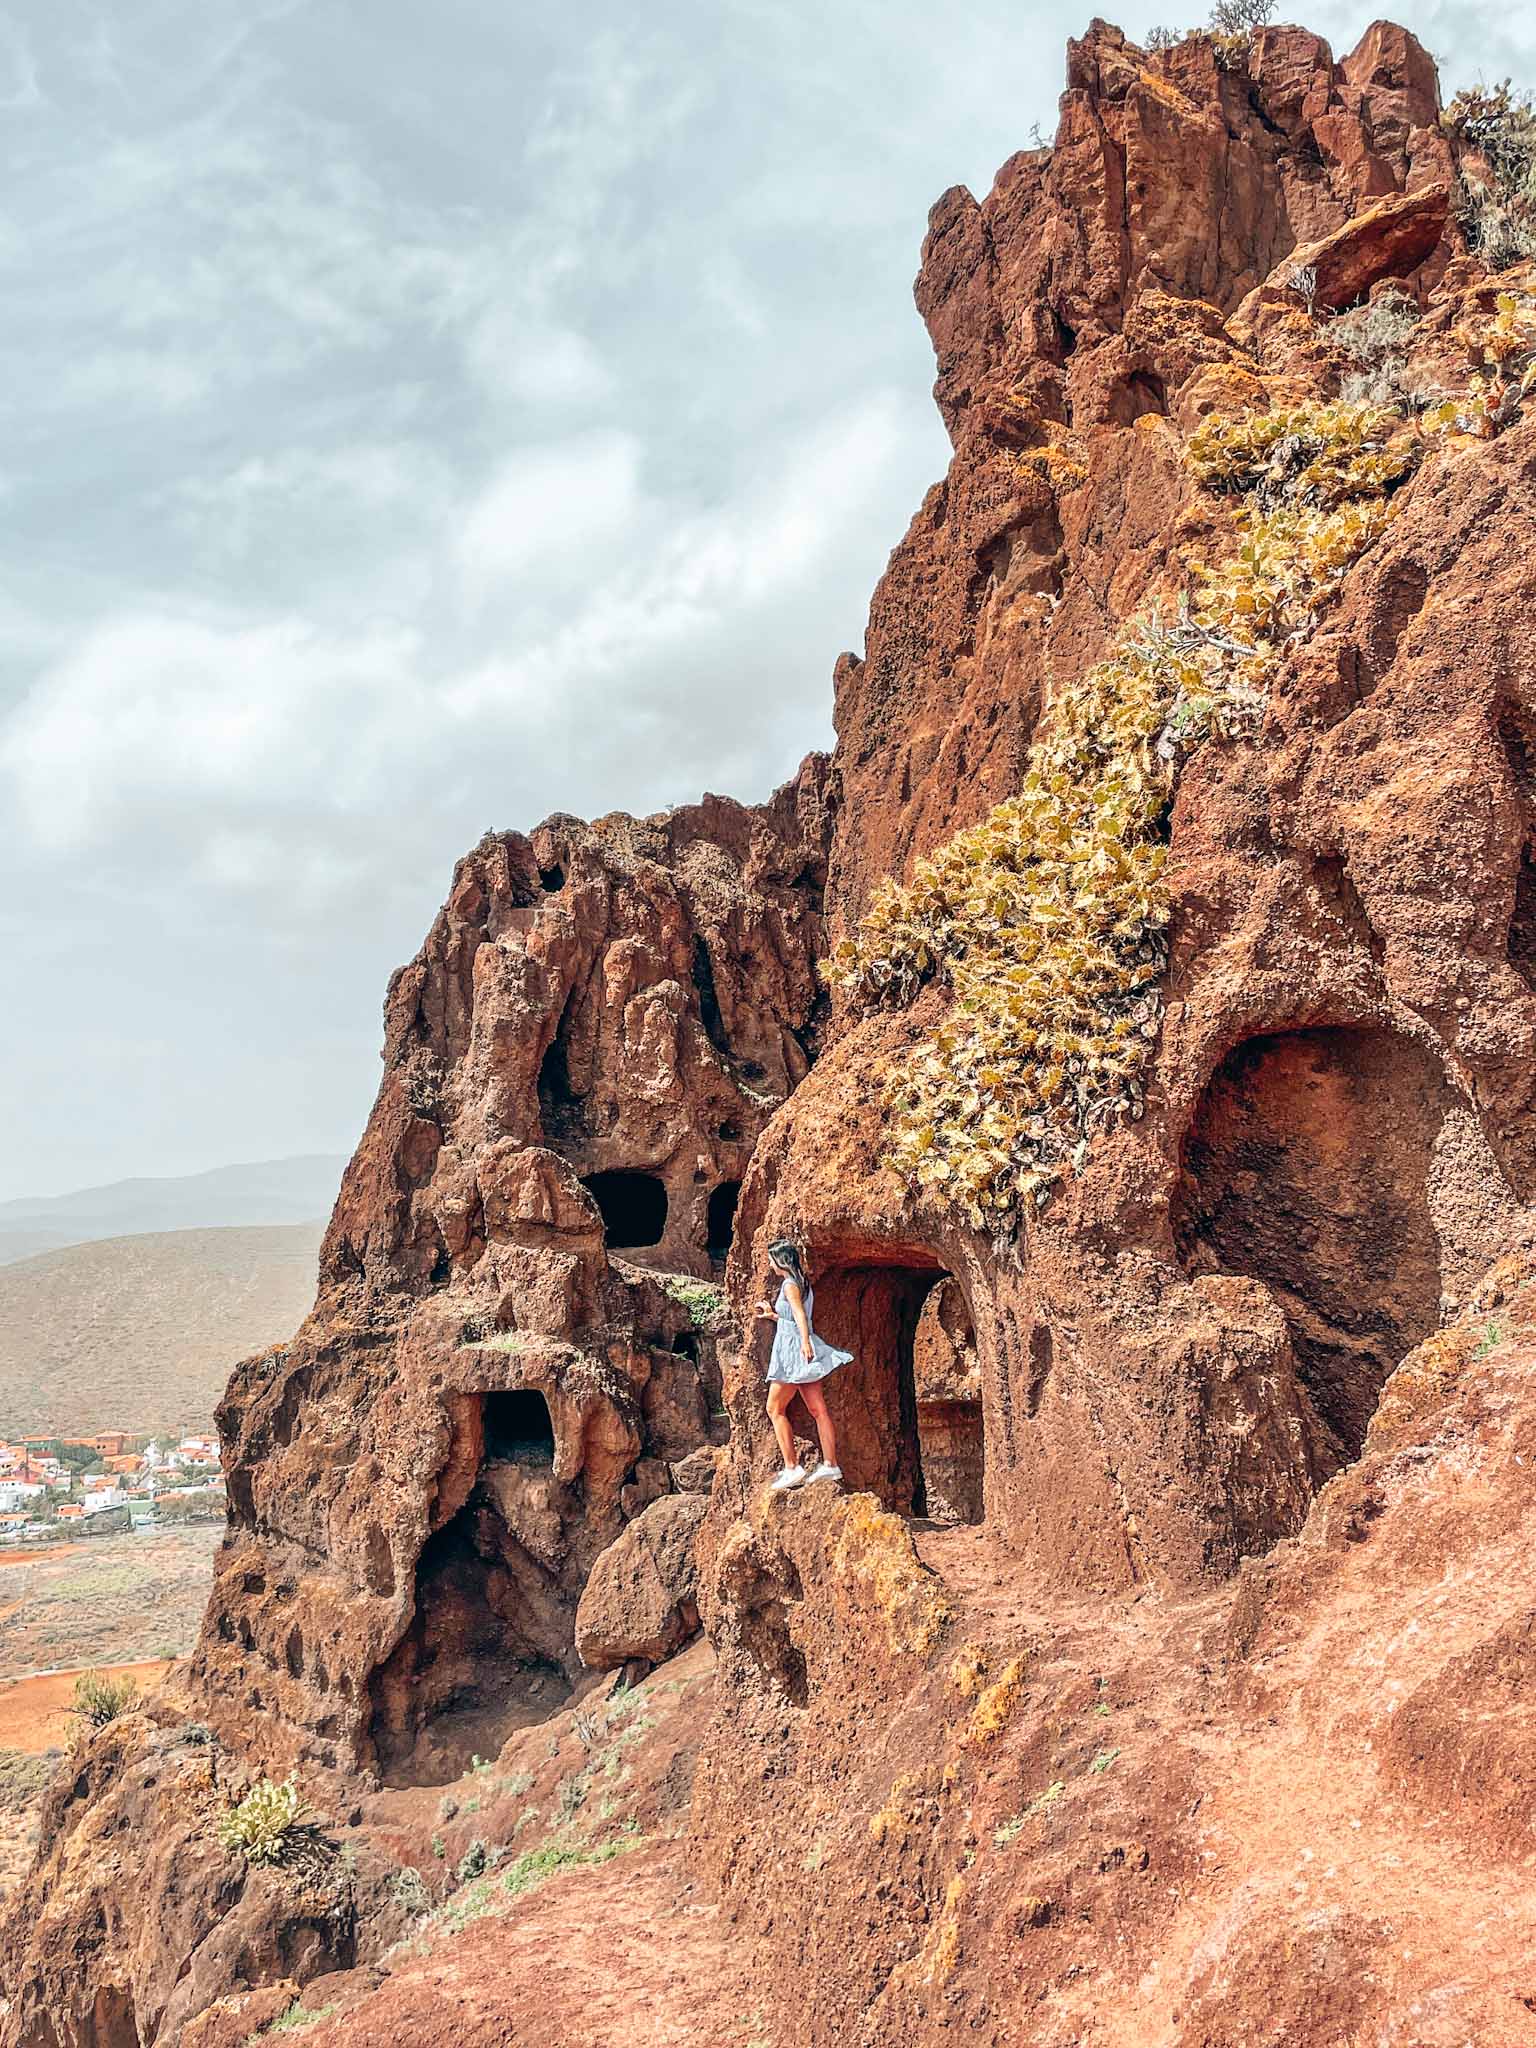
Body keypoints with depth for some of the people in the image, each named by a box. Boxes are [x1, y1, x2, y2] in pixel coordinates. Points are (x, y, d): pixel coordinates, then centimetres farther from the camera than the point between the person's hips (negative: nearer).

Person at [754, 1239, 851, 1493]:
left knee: (775, 1408, -3)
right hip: (801, 1353, 10)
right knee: (818, 1410, 6)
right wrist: (773, 1315, 33)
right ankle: (830, 1465, 6)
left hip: (793, 1349, -10)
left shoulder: (789, 1285, -11)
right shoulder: (802, 1284, 17)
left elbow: (799, 1314, -27)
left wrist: (805, 1342, -39)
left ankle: (792, 1468, -7)